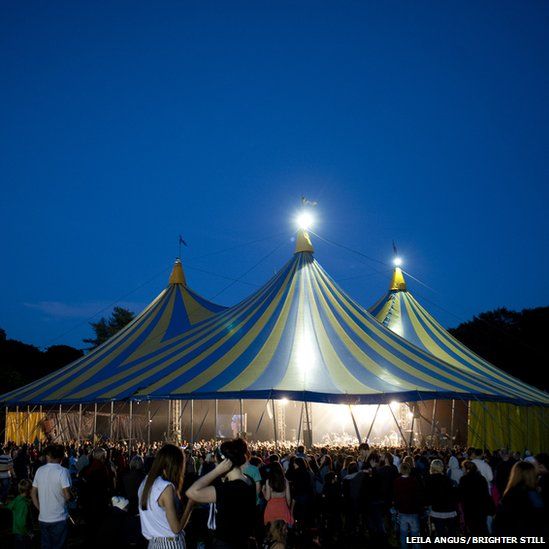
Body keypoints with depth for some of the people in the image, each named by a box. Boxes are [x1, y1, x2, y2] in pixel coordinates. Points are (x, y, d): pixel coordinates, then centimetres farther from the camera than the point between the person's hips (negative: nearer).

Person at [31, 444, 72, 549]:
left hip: (42, 518, 5)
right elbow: (67, 496, -18)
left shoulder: (39, 470, 3)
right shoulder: (63, 471, -13)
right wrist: (72, 496, 3)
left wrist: (40, 508, 16)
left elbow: (33, 493, 8)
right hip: (59, 519, -5)